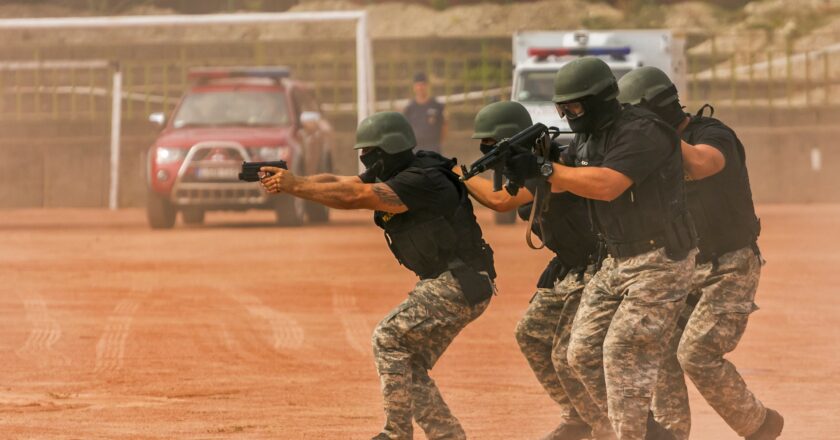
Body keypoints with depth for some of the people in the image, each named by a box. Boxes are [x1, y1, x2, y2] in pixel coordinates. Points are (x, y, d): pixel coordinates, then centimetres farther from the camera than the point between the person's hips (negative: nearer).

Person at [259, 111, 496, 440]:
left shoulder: (423, 181, -21)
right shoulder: (393, 176, 9)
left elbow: (353, 198, -28)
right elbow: (339, 183, 2)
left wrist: (294, 187, -25)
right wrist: (292, 182, -14)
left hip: (460, 286, -10)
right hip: (442, 283, 10)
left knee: (388, 338, -14)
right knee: (409, 367, 9)